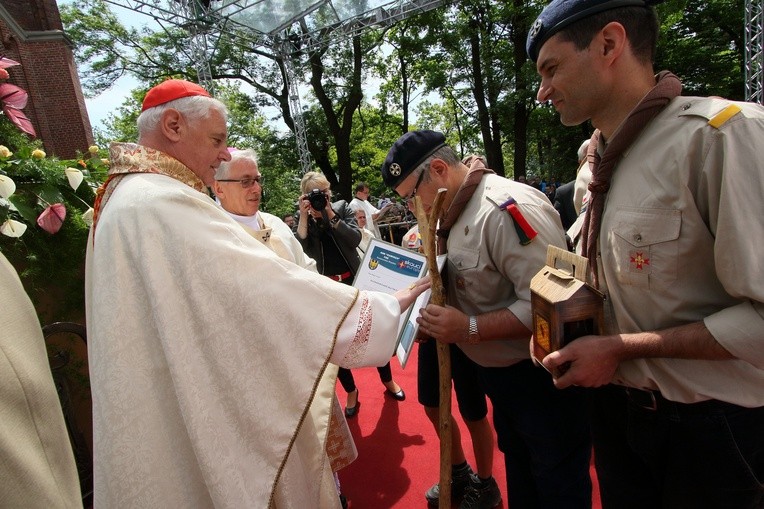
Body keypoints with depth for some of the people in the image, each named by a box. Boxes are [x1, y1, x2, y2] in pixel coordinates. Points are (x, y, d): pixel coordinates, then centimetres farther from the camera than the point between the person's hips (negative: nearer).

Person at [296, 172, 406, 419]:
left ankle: (388, 380, 34)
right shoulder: (304, 219, 1)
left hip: (354, 280, 0)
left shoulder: (342, 207, -1)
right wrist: (304, 216, -19)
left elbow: (355, 239, -15)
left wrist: (330, 215, -20)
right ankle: (351, 392, 30)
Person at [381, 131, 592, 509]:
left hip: (540, 377, -8)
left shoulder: (509, 208, -26)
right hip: (498, 372, 8)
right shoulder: (454, 214, 4)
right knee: (517, 467, 27)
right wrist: (436, 320, -1)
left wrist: (470, 329, -32)